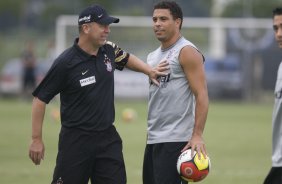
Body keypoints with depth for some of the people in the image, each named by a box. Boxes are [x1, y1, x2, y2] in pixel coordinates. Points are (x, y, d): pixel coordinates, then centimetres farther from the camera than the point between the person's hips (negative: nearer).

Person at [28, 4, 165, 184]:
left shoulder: (109, 51, 2)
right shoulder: (65, 63, -14)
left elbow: (126, 58, 27)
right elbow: (40, 99, -8)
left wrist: (149, 70, 11)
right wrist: (36, 139, -7)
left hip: (108, 137, 5)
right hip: (76, 140, -5)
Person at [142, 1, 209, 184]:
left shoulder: (187, 52, -8)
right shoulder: (153, 56, 17)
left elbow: (202, 96, -14)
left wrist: (197, 135, -21)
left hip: (176, 141, -9)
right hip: (153, 140, 9)